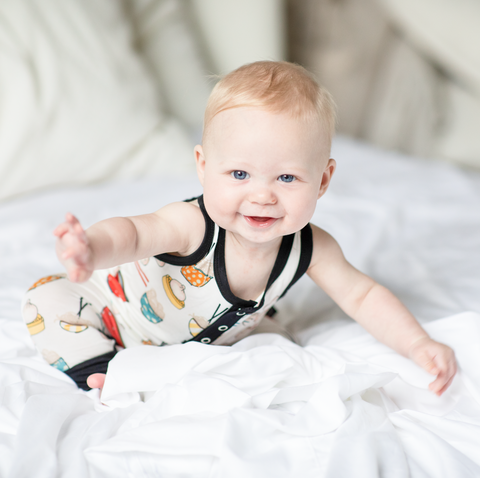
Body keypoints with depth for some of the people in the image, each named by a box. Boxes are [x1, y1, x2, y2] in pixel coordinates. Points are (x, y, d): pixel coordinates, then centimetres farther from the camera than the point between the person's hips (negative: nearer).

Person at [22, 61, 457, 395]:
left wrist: (420, 345, -24)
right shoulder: (191, 226, -41)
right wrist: (92, 249, -81)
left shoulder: (309, 247, -25)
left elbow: (363, 297, -14)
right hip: (117, 313, -4)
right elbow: (131, 234, -57)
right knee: (49, 297, -18)